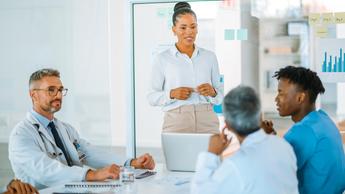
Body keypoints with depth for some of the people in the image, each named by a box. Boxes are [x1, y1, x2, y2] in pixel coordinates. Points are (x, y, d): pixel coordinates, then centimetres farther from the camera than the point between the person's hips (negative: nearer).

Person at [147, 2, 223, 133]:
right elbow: (152, 97, 4)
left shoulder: (210, 57, 11)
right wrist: (172, 94, -13)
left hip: (207, 121, 2)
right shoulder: (162, 59, 4)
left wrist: (212, 92, -8)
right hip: (176, 122, -2)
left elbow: (219, 97, 13)